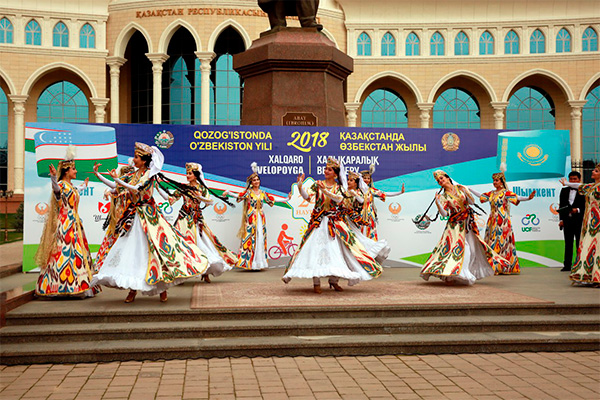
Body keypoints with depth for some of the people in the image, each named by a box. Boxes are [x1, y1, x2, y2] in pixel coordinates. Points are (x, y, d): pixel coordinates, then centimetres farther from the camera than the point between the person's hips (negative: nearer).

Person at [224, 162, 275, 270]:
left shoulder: (262, 193, 12)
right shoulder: (249, 192, 0)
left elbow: (272, 200, 21)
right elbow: (239, 196, -13)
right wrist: (228, 193, -28)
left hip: (261, 218, 4)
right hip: (251, 218, -4)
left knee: (261, 238, 2)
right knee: (251, 238, -7)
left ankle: (259, 262, 8)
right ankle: (250, 262, -4)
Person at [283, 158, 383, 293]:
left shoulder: (339, 187, 6)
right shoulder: (317, 184, 6)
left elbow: (338, 199, -15)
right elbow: (307, 197, -7)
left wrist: (325, 190, -26)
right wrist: (300, 186, -22)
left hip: (334, 222, 1)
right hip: (318, 221, -1)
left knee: (335, 249, -1)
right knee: (316, 248, -9)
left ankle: (334, 281, 10)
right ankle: (316, 282, -7)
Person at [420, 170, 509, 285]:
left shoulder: (460, 188, 5)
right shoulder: (444, 196, -1)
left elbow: (471, 201, 5)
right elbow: (444, 213, -11)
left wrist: (466, 192, -12)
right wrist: (437, 202, -24)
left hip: (468, 222, 3)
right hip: (455, 225, -3)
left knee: (473, 248, 3)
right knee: (459, 248, -13)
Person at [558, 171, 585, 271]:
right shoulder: (564, 190, 11)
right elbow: (561, 206, 10)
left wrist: (578, 210, -20)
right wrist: (561, 219, 4)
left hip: (579, 221, -4)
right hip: (567, 221, 4)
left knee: (579, 244, 1)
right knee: (568, 244, 8)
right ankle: (567, 265, 13)